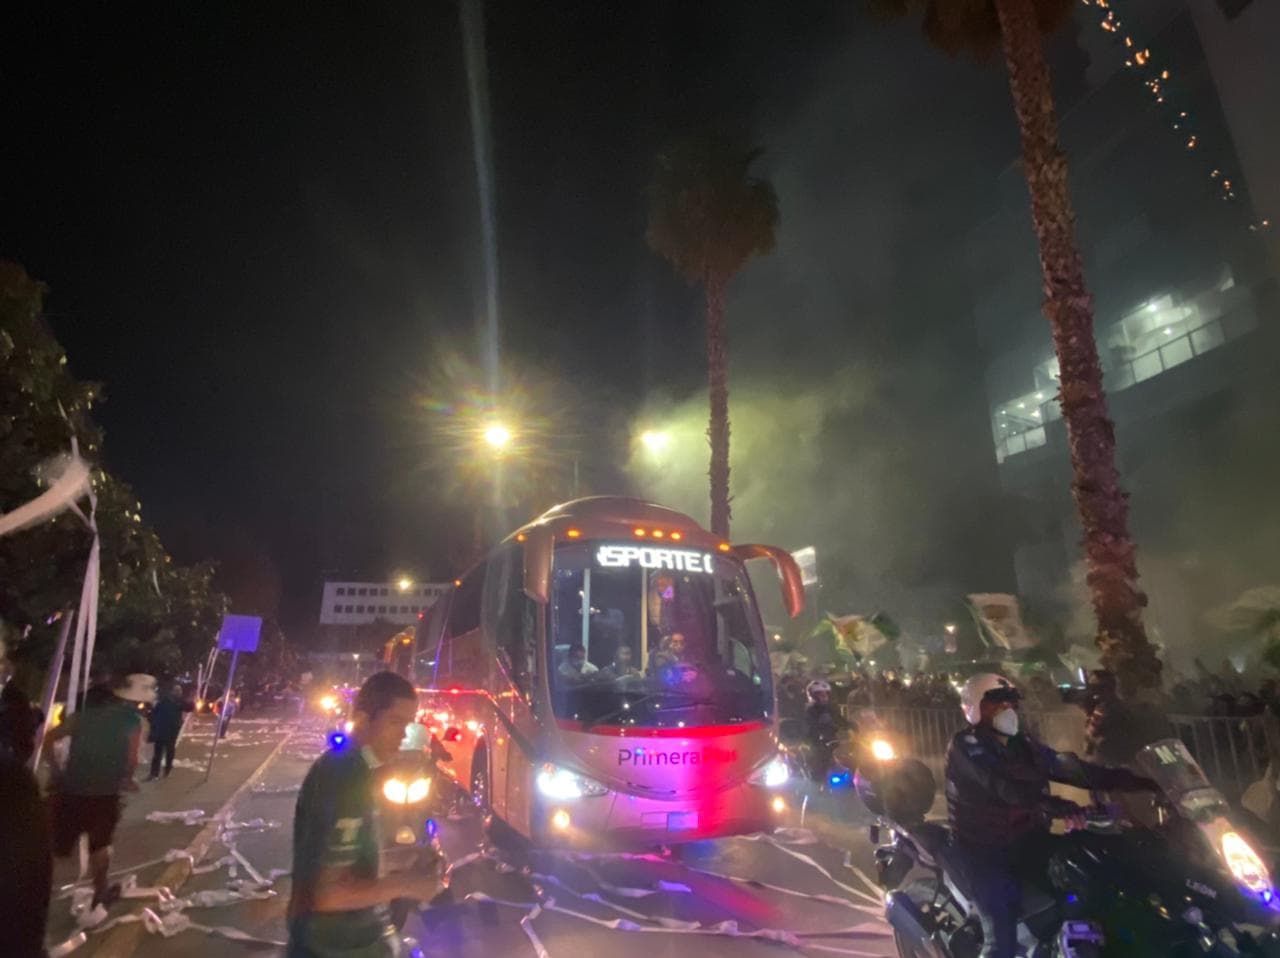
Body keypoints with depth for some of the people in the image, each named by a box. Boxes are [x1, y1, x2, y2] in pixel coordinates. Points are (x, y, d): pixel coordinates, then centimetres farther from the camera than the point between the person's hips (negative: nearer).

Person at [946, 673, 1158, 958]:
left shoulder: (1022, 744, 11)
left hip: (1027, 841, 7)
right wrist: (1057, 807, -40)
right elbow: (1004, 786, -29)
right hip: (985, 852, -7)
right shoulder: (965, 746, -14)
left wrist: (1132, 780, -8)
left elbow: (1066, 767, 2)